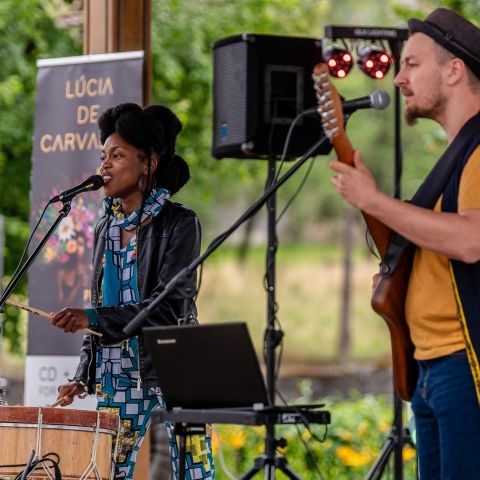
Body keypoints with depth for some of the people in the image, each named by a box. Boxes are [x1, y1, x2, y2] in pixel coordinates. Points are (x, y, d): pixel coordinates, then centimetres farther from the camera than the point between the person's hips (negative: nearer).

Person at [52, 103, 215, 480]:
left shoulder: (180, 223, -6)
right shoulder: (106, 230, 12)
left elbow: (169, 305, -16)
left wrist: (93, 318, -25)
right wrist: (84, 377, 9)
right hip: (119, 373, 6)